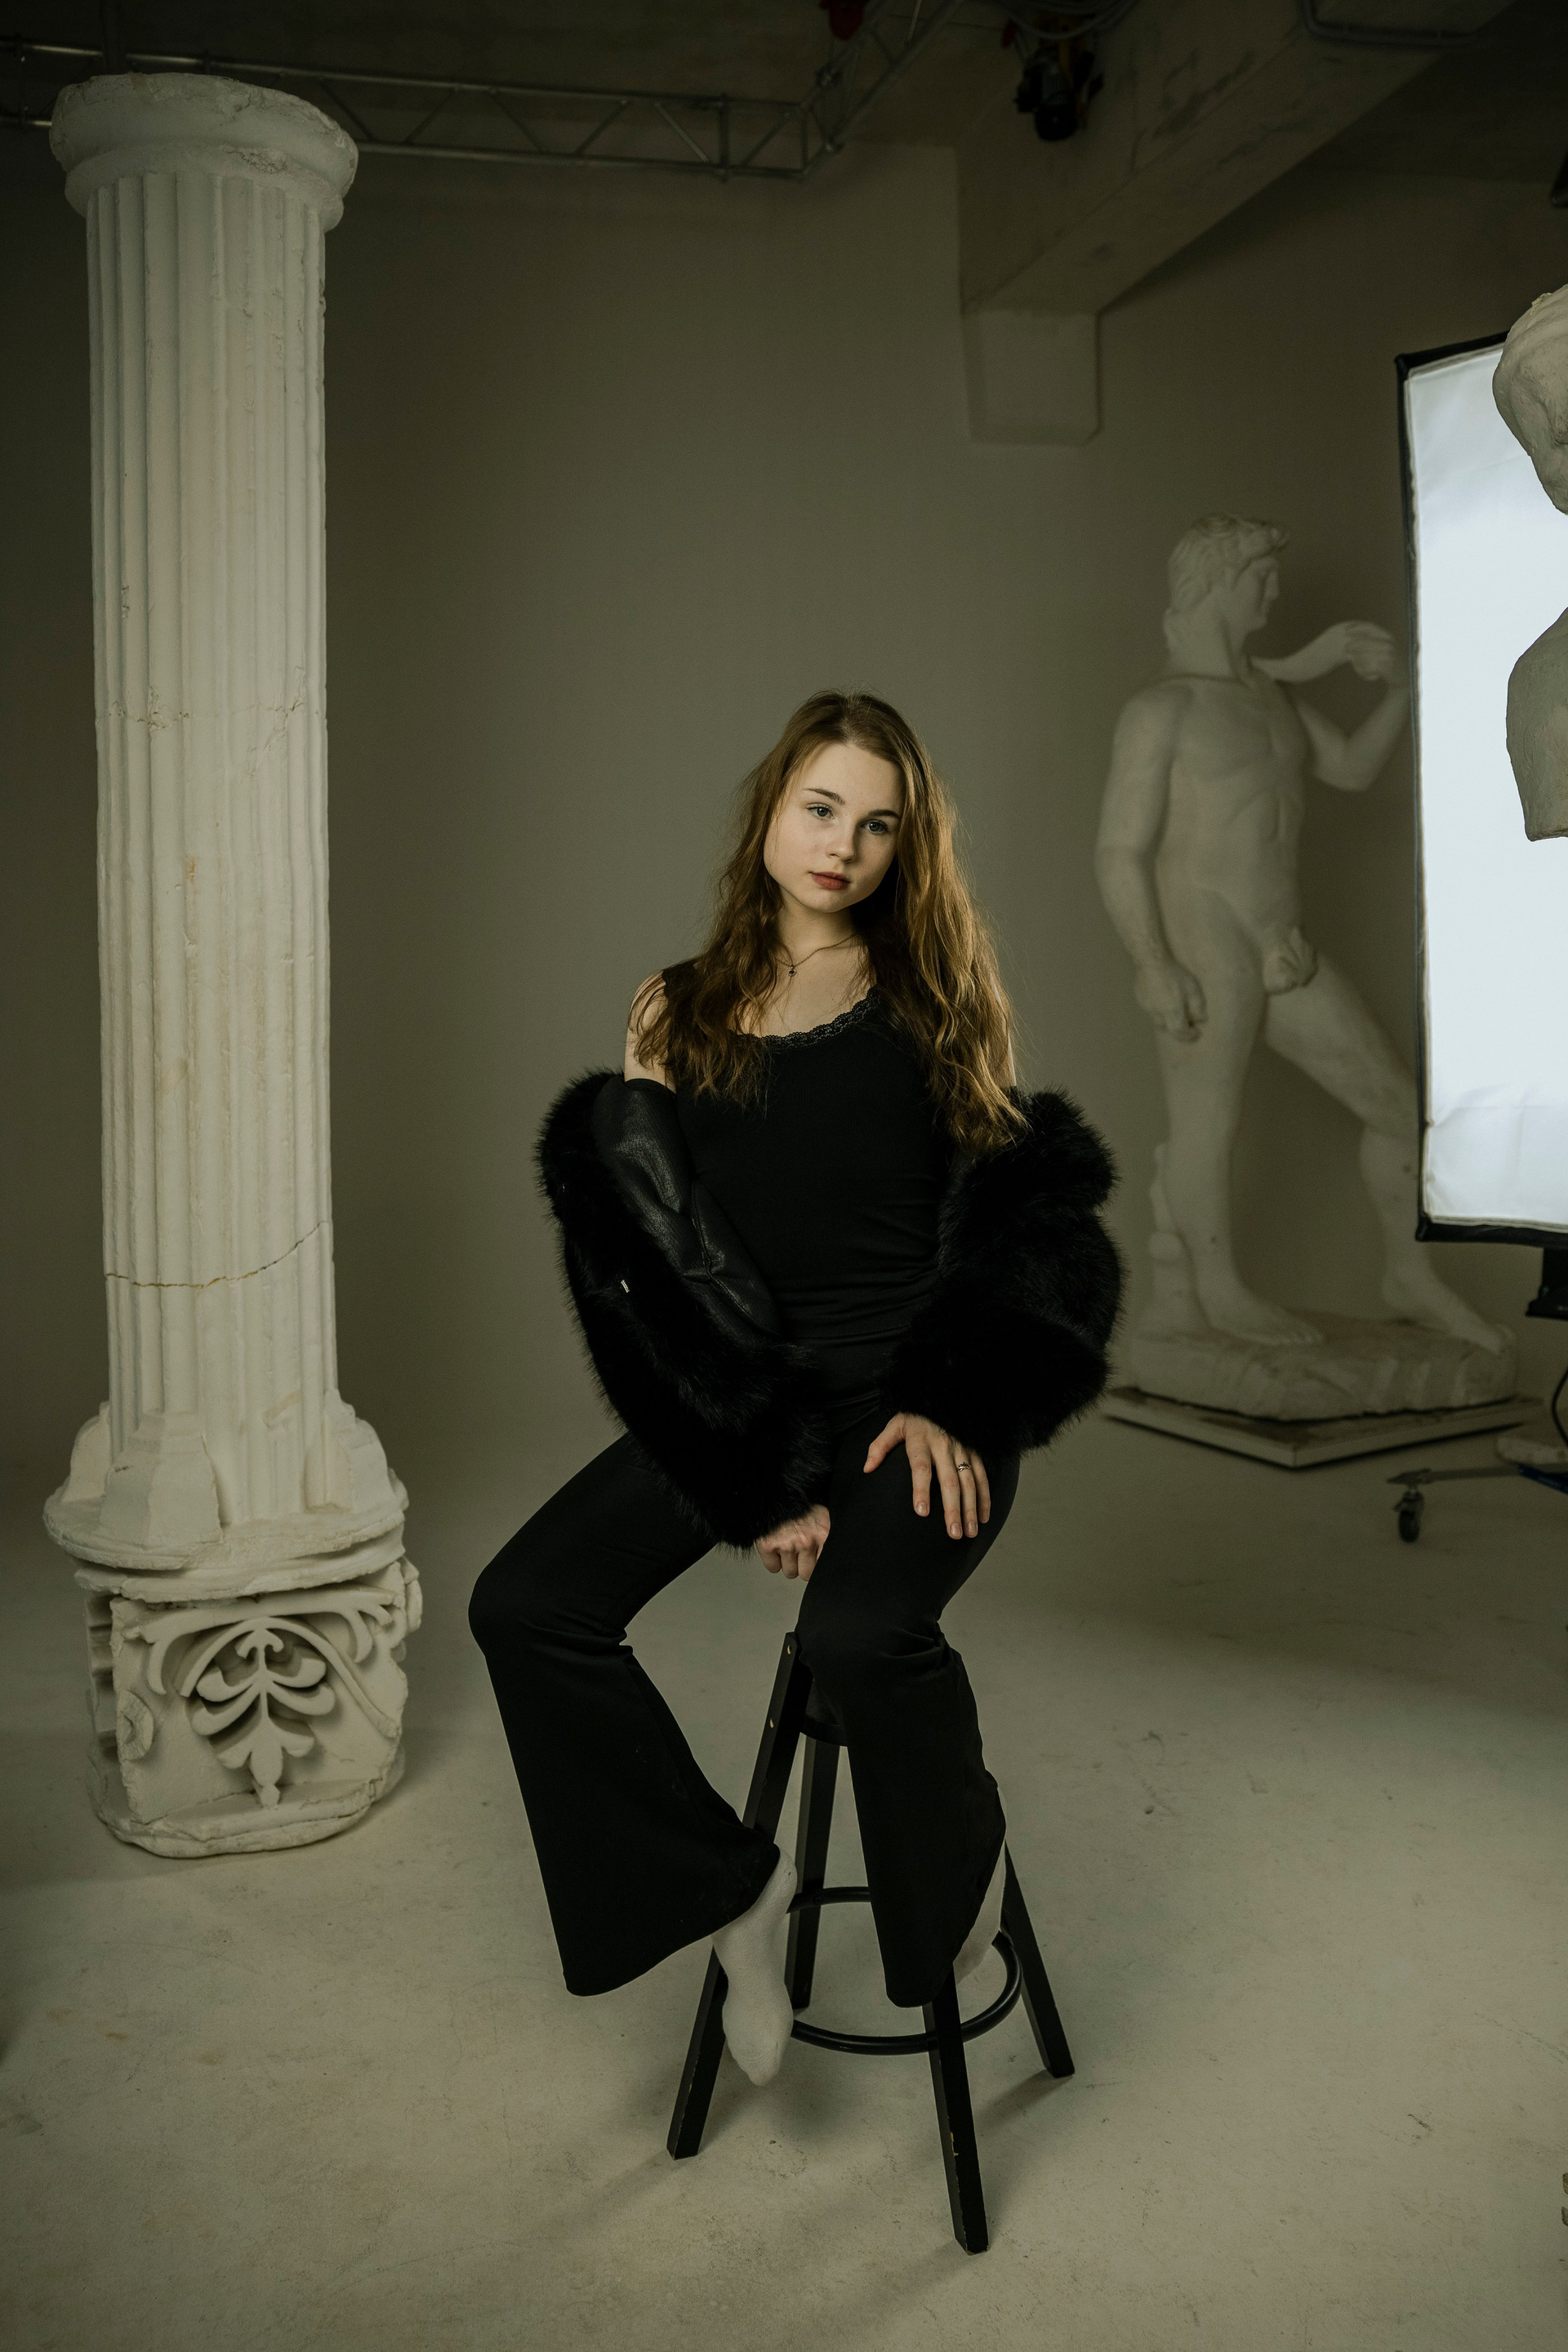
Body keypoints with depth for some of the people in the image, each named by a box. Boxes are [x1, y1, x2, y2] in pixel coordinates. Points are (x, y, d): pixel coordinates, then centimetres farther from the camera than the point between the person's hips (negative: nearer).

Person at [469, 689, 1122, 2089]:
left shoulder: (936, 998, 7)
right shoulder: (680, 1016, 8)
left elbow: (1011, 1213, 5)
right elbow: (664, 1254, 2)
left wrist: (948, 1404, -10)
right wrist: (758, 1469, -8)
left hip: (919, 1396, -3)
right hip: (751, 1396, 3)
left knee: (858, 1629, -30)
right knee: (525, 1608, -12)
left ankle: (960, 1867, 4)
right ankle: (727, 1883, 6)